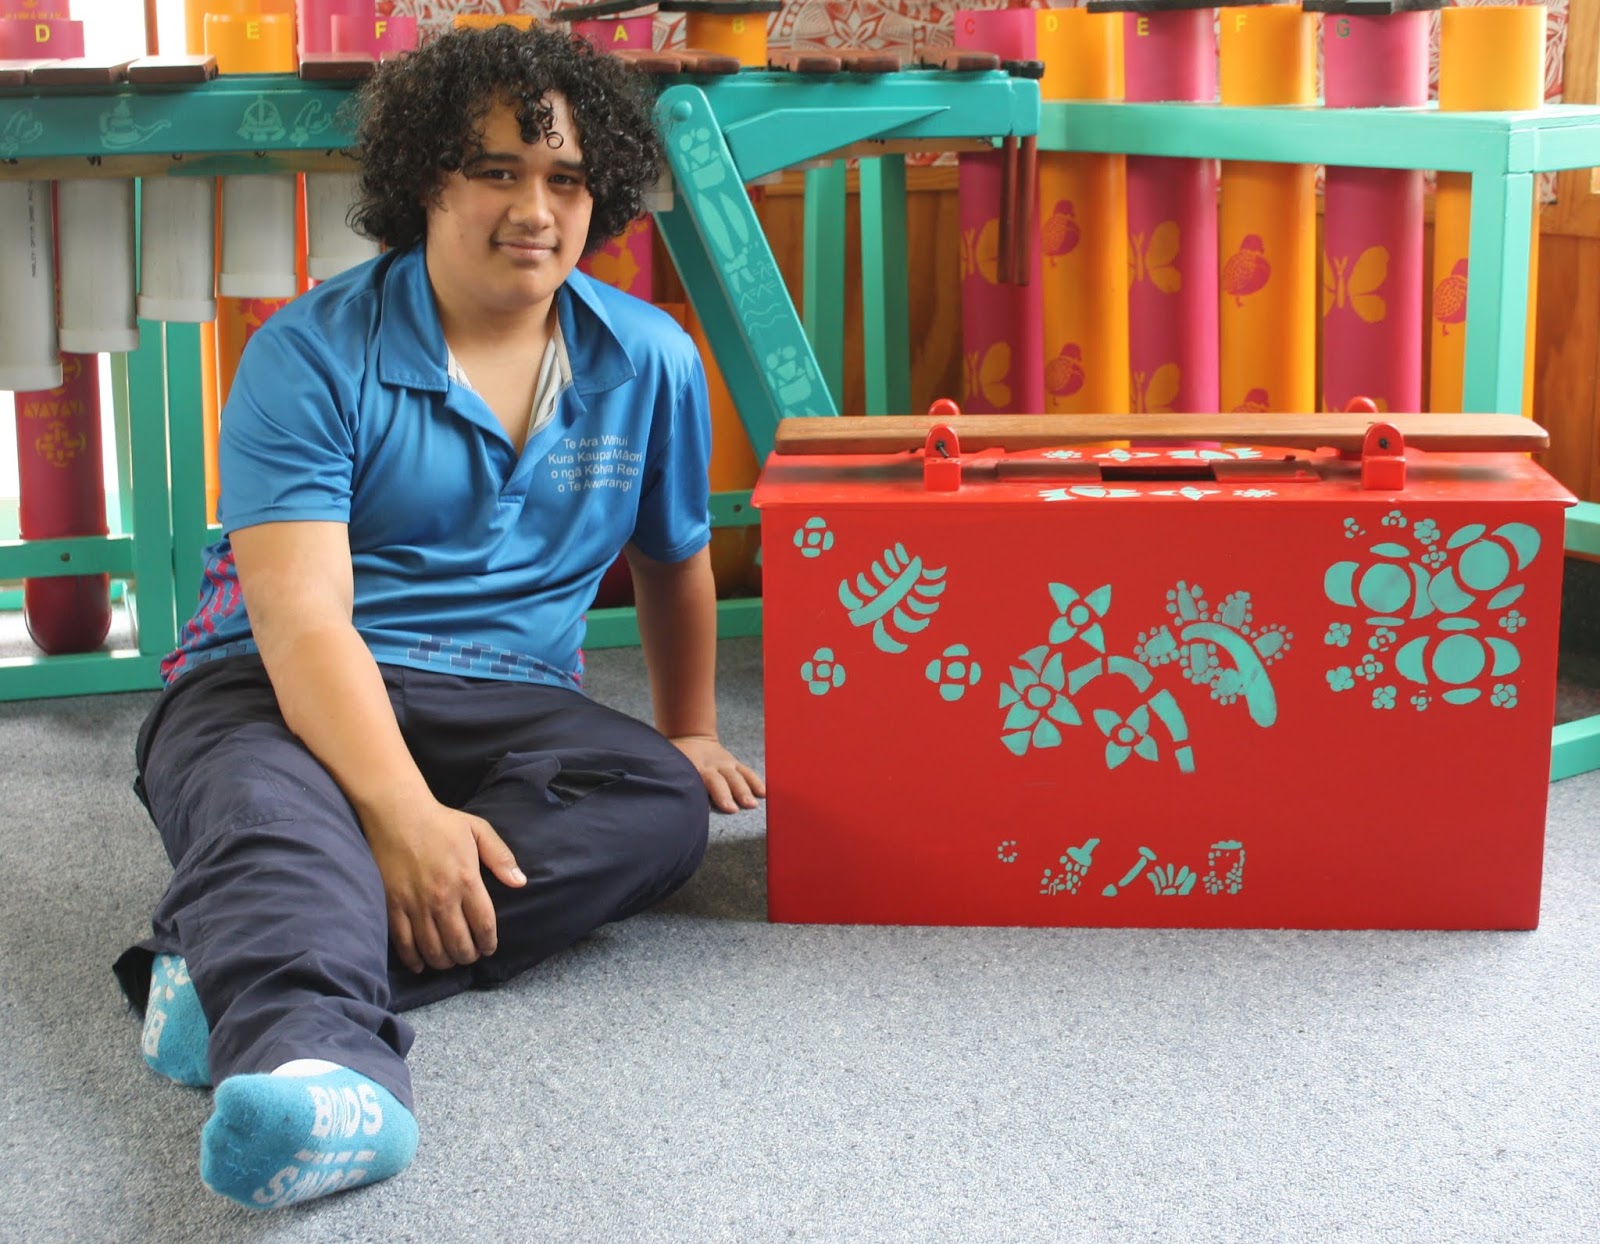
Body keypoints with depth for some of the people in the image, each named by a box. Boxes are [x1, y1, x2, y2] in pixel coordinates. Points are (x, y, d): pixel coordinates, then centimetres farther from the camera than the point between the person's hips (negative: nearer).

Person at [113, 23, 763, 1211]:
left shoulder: (651, 363, 7)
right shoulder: (312, 354, -7)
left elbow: (675, 562, 25)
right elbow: (301, 615, -19)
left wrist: (691, 732, 30)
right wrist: (402, 812, -32)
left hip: (503, 705, 3)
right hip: (282, 693, -3)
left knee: (663, 802, -29)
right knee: (272, 808, -38)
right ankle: (309, 1047, -70)